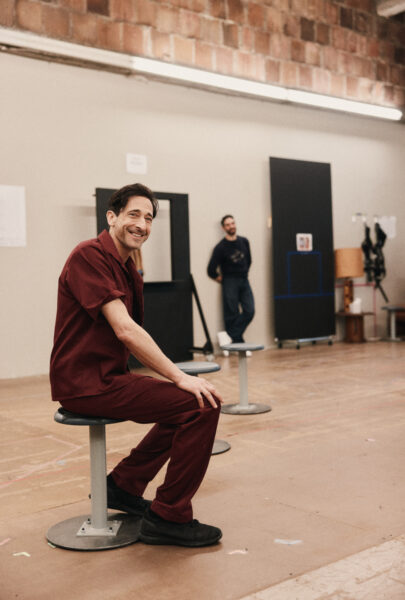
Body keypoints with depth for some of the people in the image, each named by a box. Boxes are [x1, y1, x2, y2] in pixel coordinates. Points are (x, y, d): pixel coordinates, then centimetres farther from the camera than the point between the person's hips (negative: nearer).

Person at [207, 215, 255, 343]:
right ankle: (235, 340, 4)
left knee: (249, 311, -7)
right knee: (232, 314, -4)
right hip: (230, 283, -5)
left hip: (244, 281, 5)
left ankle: (233, 335, 1)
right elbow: (211, 270, -8)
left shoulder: (244, 242, 9)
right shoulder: (220, 247, -8)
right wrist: (219, 278, 4)